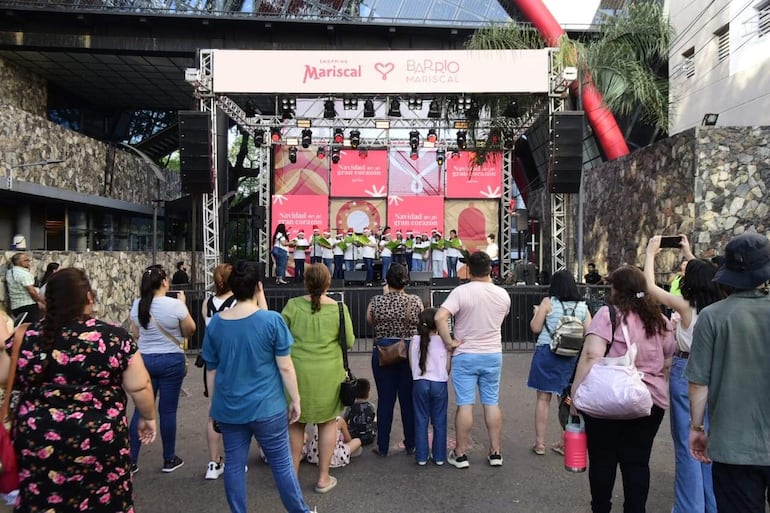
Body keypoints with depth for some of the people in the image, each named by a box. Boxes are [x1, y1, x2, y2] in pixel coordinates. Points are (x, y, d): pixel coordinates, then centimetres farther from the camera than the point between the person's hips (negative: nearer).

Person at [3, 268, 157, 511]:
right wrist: (148, 417, 9)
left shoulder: (28, 337, -4)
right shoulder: (115, 337, -11)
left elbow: (5, 379, 8)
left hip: (37, 442, 2)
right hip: (98, 442, -2)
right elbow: (139, 387, -8)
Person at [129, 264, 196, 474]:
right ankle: (169, 460, 18)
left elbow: (135, 334, 11)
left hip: (144, 359, 4)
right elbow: (190, 330, -2)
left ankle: (131, 461, 15)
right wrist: (183, 304, 5)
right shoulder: (175, 305, -16)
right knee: (167, 410, 5)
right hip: (171, 361, -4)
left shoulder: (137, 304, -1)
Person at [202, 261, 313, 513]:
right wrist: (295, 400, 0)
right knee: (282, 463, 10)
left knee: (234, 465, 13)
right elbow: (285, 367, -11)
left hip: (228, 409, 3)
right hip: (266, 407, -3)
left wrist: (213, 404, 18)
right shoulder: (272, 320, -13)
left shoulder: (215, 323, -1)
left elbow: (211, 370, 7)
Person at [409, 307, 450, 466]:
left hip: (420, 384, 1)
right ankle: (439, 456, 17)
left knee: (421, 421, 10)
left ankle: (421, 456, 14)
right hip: (439, 384, -1)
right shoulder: (444, 341, -7)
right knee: (439, 422, 11)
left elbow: (411, 365, 3)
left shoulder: (415, 341, -3)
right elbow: (448, 368, -3)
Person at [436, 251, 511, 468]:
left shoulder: (461, 292, -15)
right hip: (493, 355, 4)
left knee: (465, 405, 3)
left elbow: (439, 317, -26)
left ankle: (460, 454, 13)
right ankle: (495, 453, 20)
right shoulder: (503, 294, -1)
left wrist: (449, 342, -16)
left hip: (465, 355, -3)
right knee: (492, 403, 11)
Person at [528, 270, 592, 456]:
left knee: (543, 398, 4)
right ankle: (565, 442, 22)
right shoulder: (583, 307, 4)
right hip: (571, 356, 3)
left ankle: (540, 443, 9)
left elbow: (535, 328, -5)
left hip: (547, 352, -3)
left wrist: (536, 313, 13)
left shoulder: (548, 302, -5)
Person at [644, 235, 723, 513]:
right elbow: (704, 276, 20)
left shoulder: (686, 306, -16)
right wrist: (690, 255, 29)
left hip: (686, 373, -6)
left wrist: (650, 253, 4)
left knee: (687, 446, 3)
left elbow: (651, 287, -7)